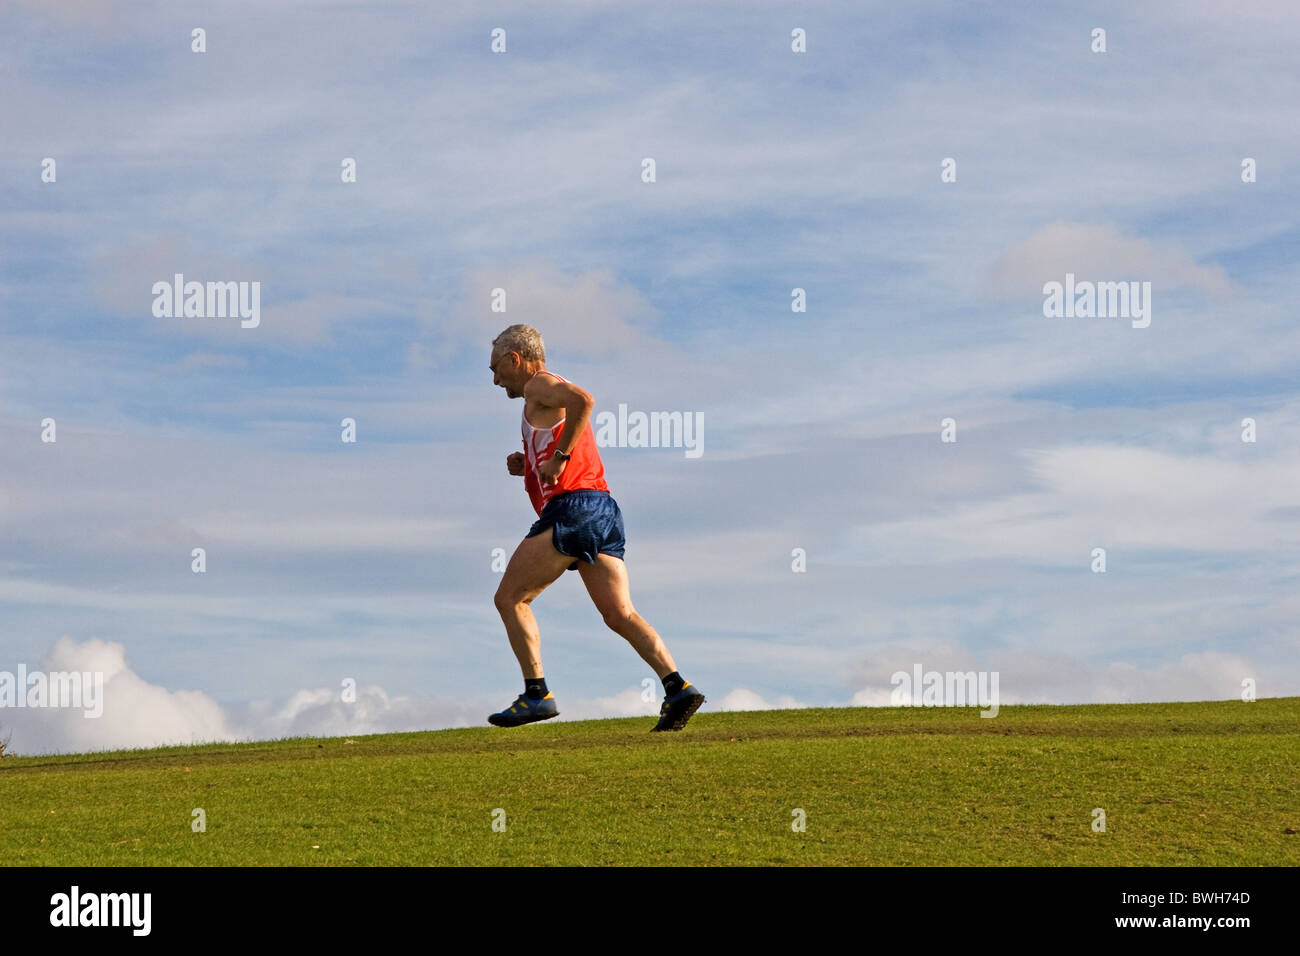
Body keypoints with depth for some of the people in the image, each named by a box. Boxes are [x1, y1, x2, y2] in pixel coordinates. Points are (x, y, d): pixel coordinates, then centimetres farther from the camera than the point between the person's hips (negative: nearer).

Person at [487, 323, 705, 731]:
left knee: (510, 598, 1)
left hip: (571, 509, -9)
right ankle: (678, 687, -14)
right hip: (604, 509, 9)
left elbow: (583, 399, -23)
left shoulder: (539, 385, 0)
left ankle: (536, 694, -4)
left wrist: (558, 458, -18)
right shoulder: (554, 400, 29)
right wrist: (527, 465, 19)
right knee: (620, 615, 1)